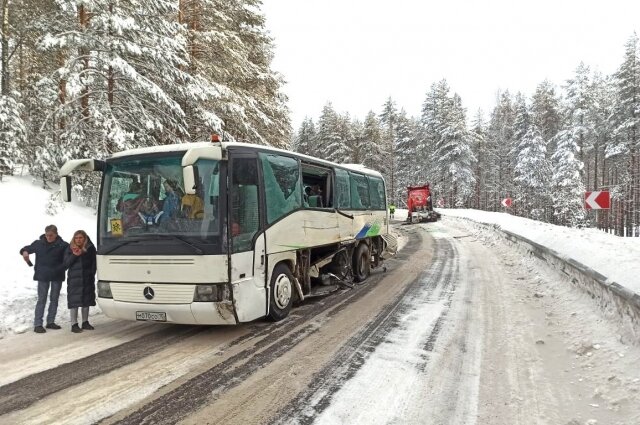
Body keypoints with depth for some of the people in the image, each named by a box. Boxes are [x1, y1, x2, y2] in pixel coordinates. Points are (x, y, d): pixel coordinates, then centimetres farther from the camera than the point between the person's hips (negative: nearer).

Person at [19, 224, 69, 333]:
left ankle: (50, 322, 22)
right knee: (41, 299, -1)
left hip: (57, 276, 0)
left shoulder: (63, 245, -4)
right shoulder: (39, 243, 2)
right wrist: (24, 251, -9)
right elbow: (28, 248, 13)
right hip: (43, 276, 0)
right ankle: (37, 324, 2)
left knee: (54, 299, 10)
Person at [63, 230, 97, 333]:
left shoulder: (90, 249, 2)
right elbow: (66, 264, -4)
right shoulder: (69, 249, 2)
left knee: (86, 301, 9)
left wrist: (91, 275, -6)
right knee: (74, 301, -4)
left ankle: (85, 322, 22)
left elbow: (93, 264, 4)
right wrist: (74, 255, -17)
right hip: (74, 279, -2)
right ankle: (74, 324, 3)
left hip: (87, 279, 2)